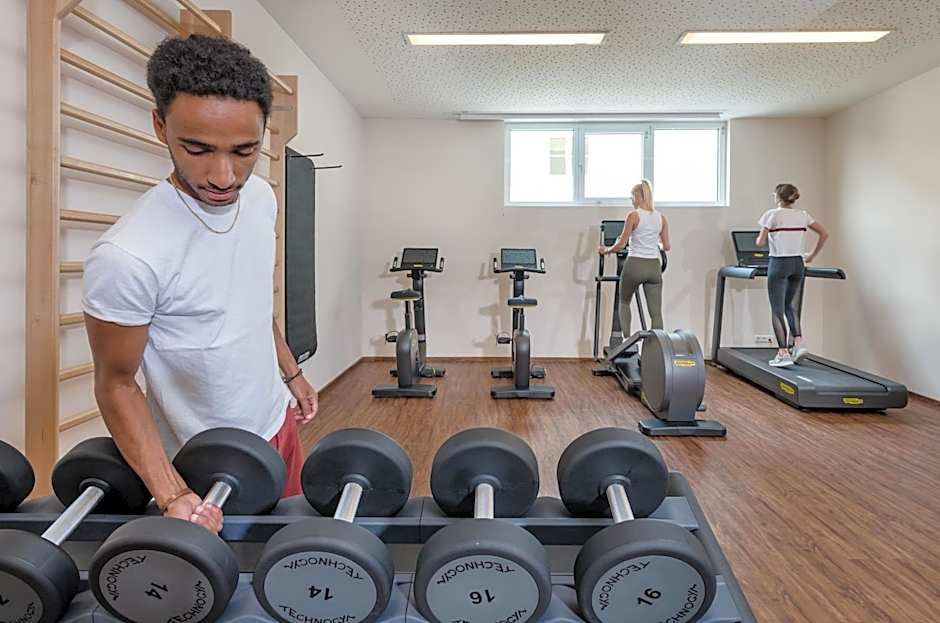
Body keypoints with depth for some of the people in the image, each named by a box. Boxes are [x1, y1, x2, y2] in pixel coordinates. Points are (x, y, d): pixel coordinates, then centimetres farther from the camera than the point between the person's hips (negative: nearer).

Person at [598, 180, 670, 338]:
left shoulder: (633, 215, -8)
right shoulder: (661, 218, 6)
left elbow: (621, 244, -10)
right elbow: (666, 247, 10)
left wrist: (605, 250, 8)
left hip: (635, 265, -3)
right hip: (654, 266, 4)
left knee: (624, 302, 21)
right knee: (656, 312, 5)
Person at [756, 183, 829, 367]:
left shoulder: (772, 214, -6)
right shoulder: (802, 215, 8)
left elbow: (760, 243, -9)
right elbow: (824, 234, 9)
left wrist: (761, 237, 13)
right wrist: (812, 256, 17)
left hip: (779, 263, -5)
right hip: (798, 263, 5)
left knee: (777, 309, 0)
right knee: (790, 305, 20)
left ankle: (783, 354, -4)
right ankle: (799, 344, 7)